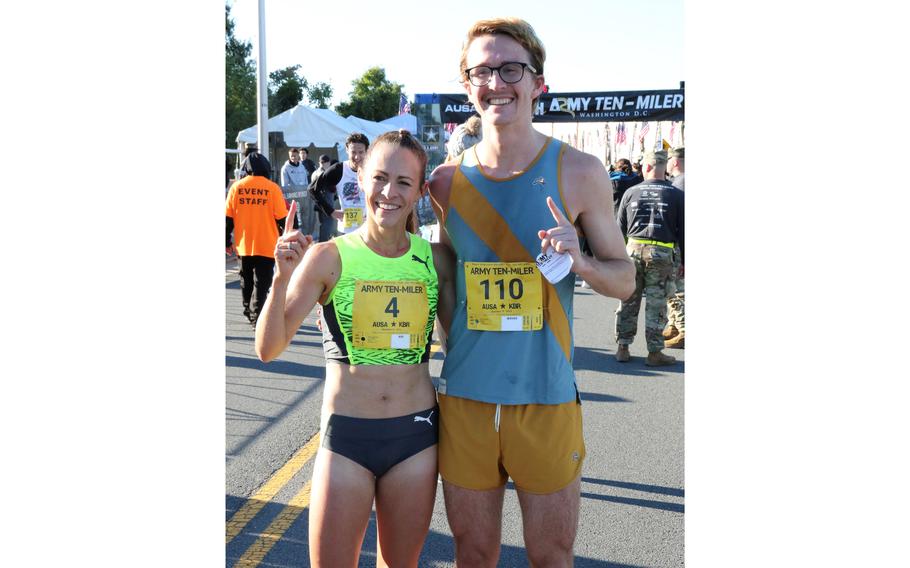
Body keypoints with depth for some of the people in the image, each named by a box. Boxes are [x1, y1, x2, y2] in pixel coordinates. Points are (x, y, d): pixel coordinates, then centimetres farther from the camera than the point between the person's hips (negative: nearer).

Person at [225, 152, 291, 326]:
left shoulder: (236, 187, 0)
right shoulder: (272, 188, -7)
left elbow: (227, 218, 2)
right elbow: (282, 218, -6)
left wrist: (227, 242, 12)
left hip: (243, 245, 3)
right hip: (266, 246, -3)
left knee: (246, 280, 20)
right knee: (262, 282, 3)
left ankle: (248, 310, 35)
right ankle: (257, 317, -3)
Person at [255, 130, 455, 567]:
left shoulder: (435, 260, -1)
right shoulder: (330, 257, -8)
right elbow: (268, 348, -10)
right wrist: (282, 277, -25)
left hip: (417, 434, 3)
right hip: (346, 436, -2)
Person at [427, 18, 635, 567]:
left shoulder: (578, 171, -5)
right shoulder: (447, 180, 1)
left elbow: (625, 278, 2)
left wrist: (579, 262, -16)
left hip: (546, 397, -1)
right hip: (465, 395, 2)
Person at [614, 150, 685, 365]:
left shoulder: (631, 192, 3)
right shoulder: (676, 195, -1)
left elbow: (620, 227, 8)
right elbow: (683, 230, 1)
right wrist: (683, 261, 8)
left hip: (633, 249, 2)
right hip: (662, 252, -2)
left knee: (628, 301, 11)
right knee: (656, 304, 4)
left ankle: (622, 348, 17)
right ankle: (654, 352, 9)